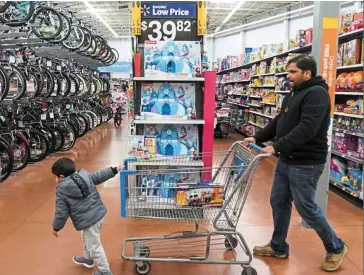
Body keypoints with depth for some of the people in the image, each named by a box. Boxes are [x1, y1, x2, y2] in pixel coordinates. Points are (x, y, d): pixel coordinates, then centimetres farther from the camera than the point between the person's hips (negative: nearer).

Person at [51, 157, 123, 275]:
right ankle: (87, 259, 55)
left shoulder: (62, 190, -13)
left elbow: (61, 212, -9)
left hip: (87, 221, -8)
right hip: (99, 213, 8)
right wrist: (114, 170, 21)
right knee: (87, 239, 32)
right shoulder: (85, 175, -1)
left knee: (94, 247, 9)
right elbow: (99, 176, 8)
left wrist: (56, 227, 7)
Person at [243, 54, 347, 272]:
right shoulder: (293, 94, 15)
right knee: (279, 202, 13)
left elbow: (306, 128, -27)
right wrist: (257, 138, 8)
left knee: (306, 208, -2)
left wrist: (277, 147, -29)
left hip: (306, 163, -9)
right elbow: (279, 122, 18)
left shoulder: (317, 93, -16)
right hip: (286, 160, 9)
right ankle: (278, 247, 28)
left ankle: (336, 248, 19)